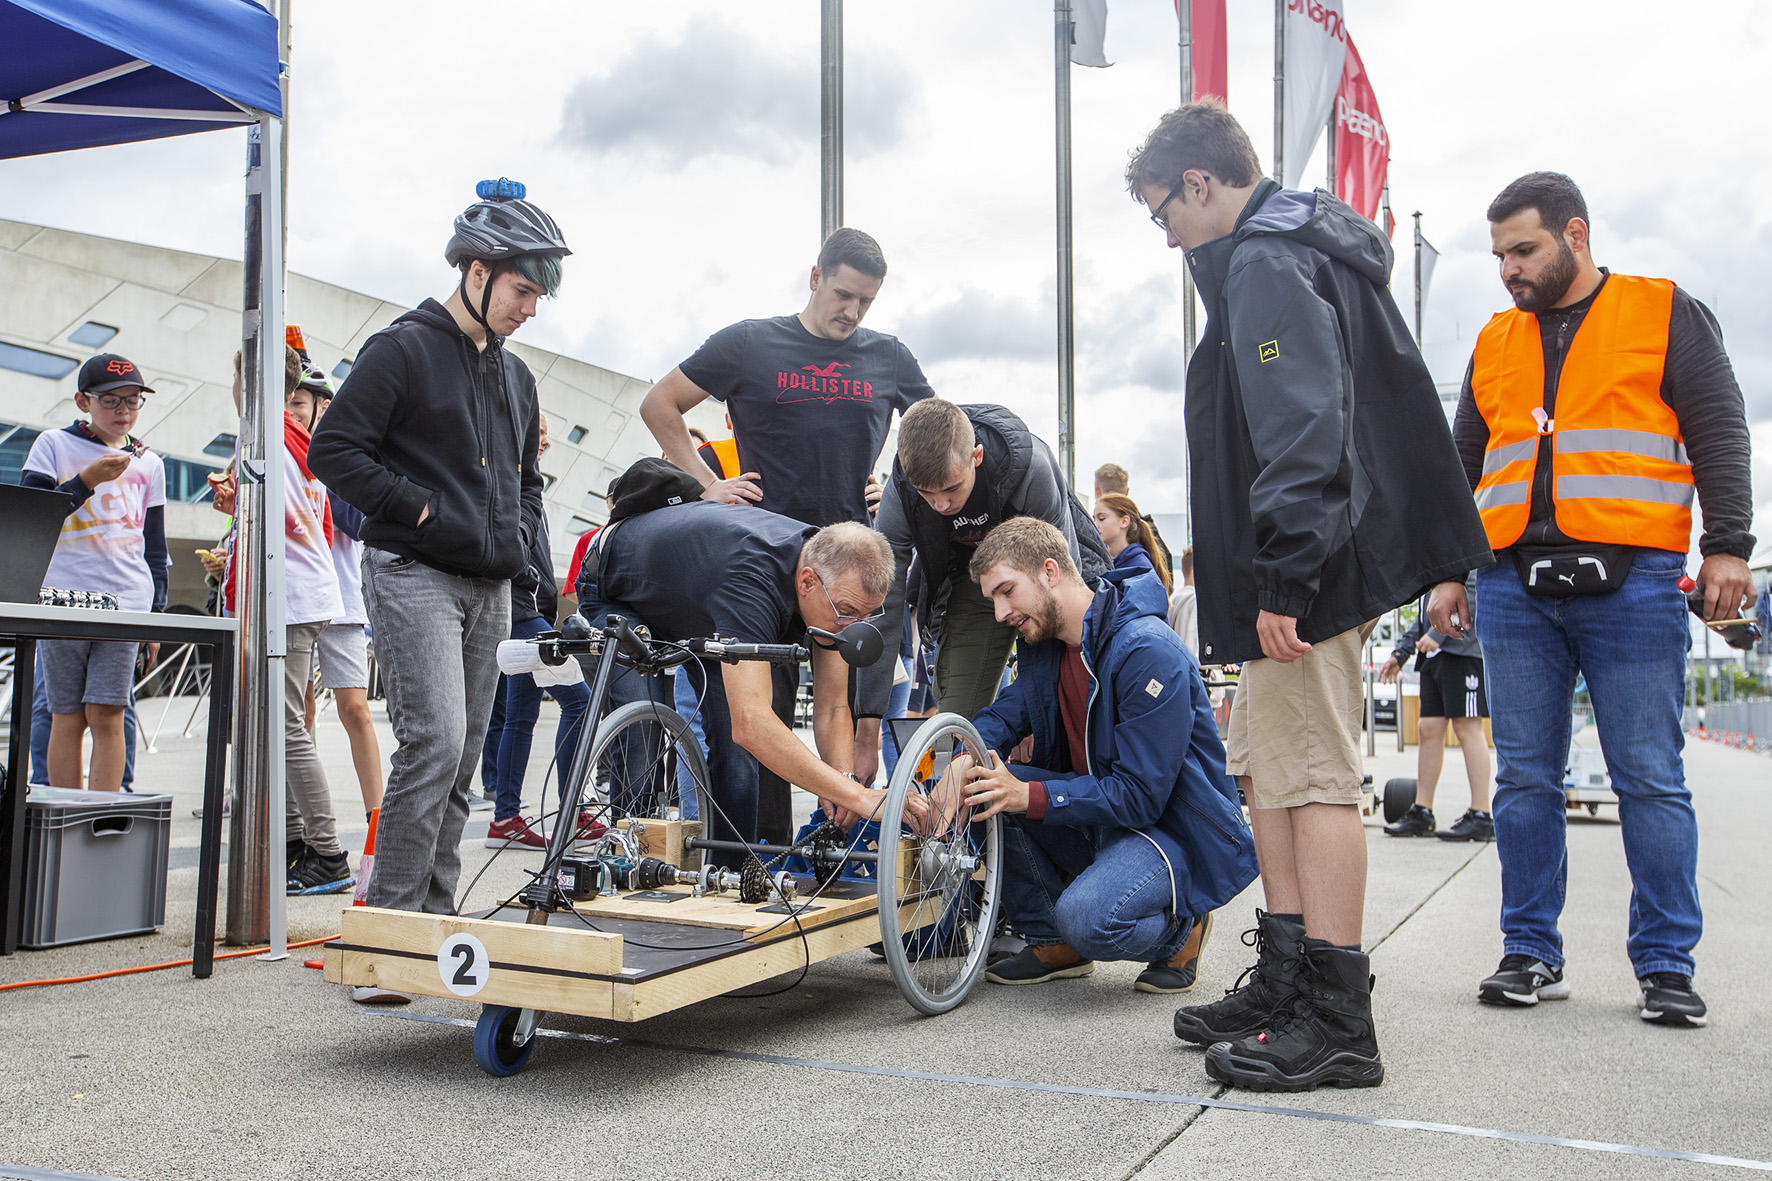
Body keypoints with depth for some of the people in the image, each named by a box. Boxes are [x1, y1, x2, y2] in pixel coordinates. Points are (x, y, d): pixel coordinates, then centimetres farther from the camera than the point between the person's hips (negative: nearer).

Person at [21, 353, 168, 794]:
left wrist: (156, 615, 14)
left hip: (125, 604, 1)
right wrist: (86, 481, -10)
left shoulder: (148, 463, 16)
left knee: (107, 715, -7)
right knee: (68, 718, 1)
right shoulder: (54, 445, 8)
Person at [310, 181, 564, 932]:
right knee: (435, 742, -18)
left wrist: (519, 534, 13)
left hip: (490, 588, 8)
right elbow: (333, 450, -9)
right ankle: (390, 914, -9)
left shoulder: (516, 376, 20)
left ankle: (435, 914, 16)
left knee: (461, 760, 8)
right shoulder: (403, 349, -3)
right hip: (414, 578, -7)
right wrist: (419, 506, -13)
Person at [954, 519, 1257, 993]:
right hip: (1100, 814, 8)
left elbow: (1140, 795, -26)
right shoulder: (1047, 642, 3)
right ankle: (1053, 946, 4)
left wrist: (1030, 797, -32)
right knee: (988, 788, -12)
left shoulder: (1148, 652, -25)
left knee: (1085, 918, -33)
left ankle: (1180, 927, 2)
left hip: (1178, 832, -8)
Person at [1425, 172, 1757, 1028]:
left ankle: (1666, 965, 9)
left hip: (1632, 582, -3)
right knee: (1524, 777, 3)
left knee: (1650, 778, -1)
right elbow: (1462, 467, 20)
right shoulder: (1495, 343, 19)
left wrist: (1726, 548, -6)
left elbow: (1719, 435, 4)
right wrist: (1447, 571, 13)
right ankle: (1531, 954, 12)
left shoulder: (1665, 314, 9)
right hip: (1514, 587, 4)